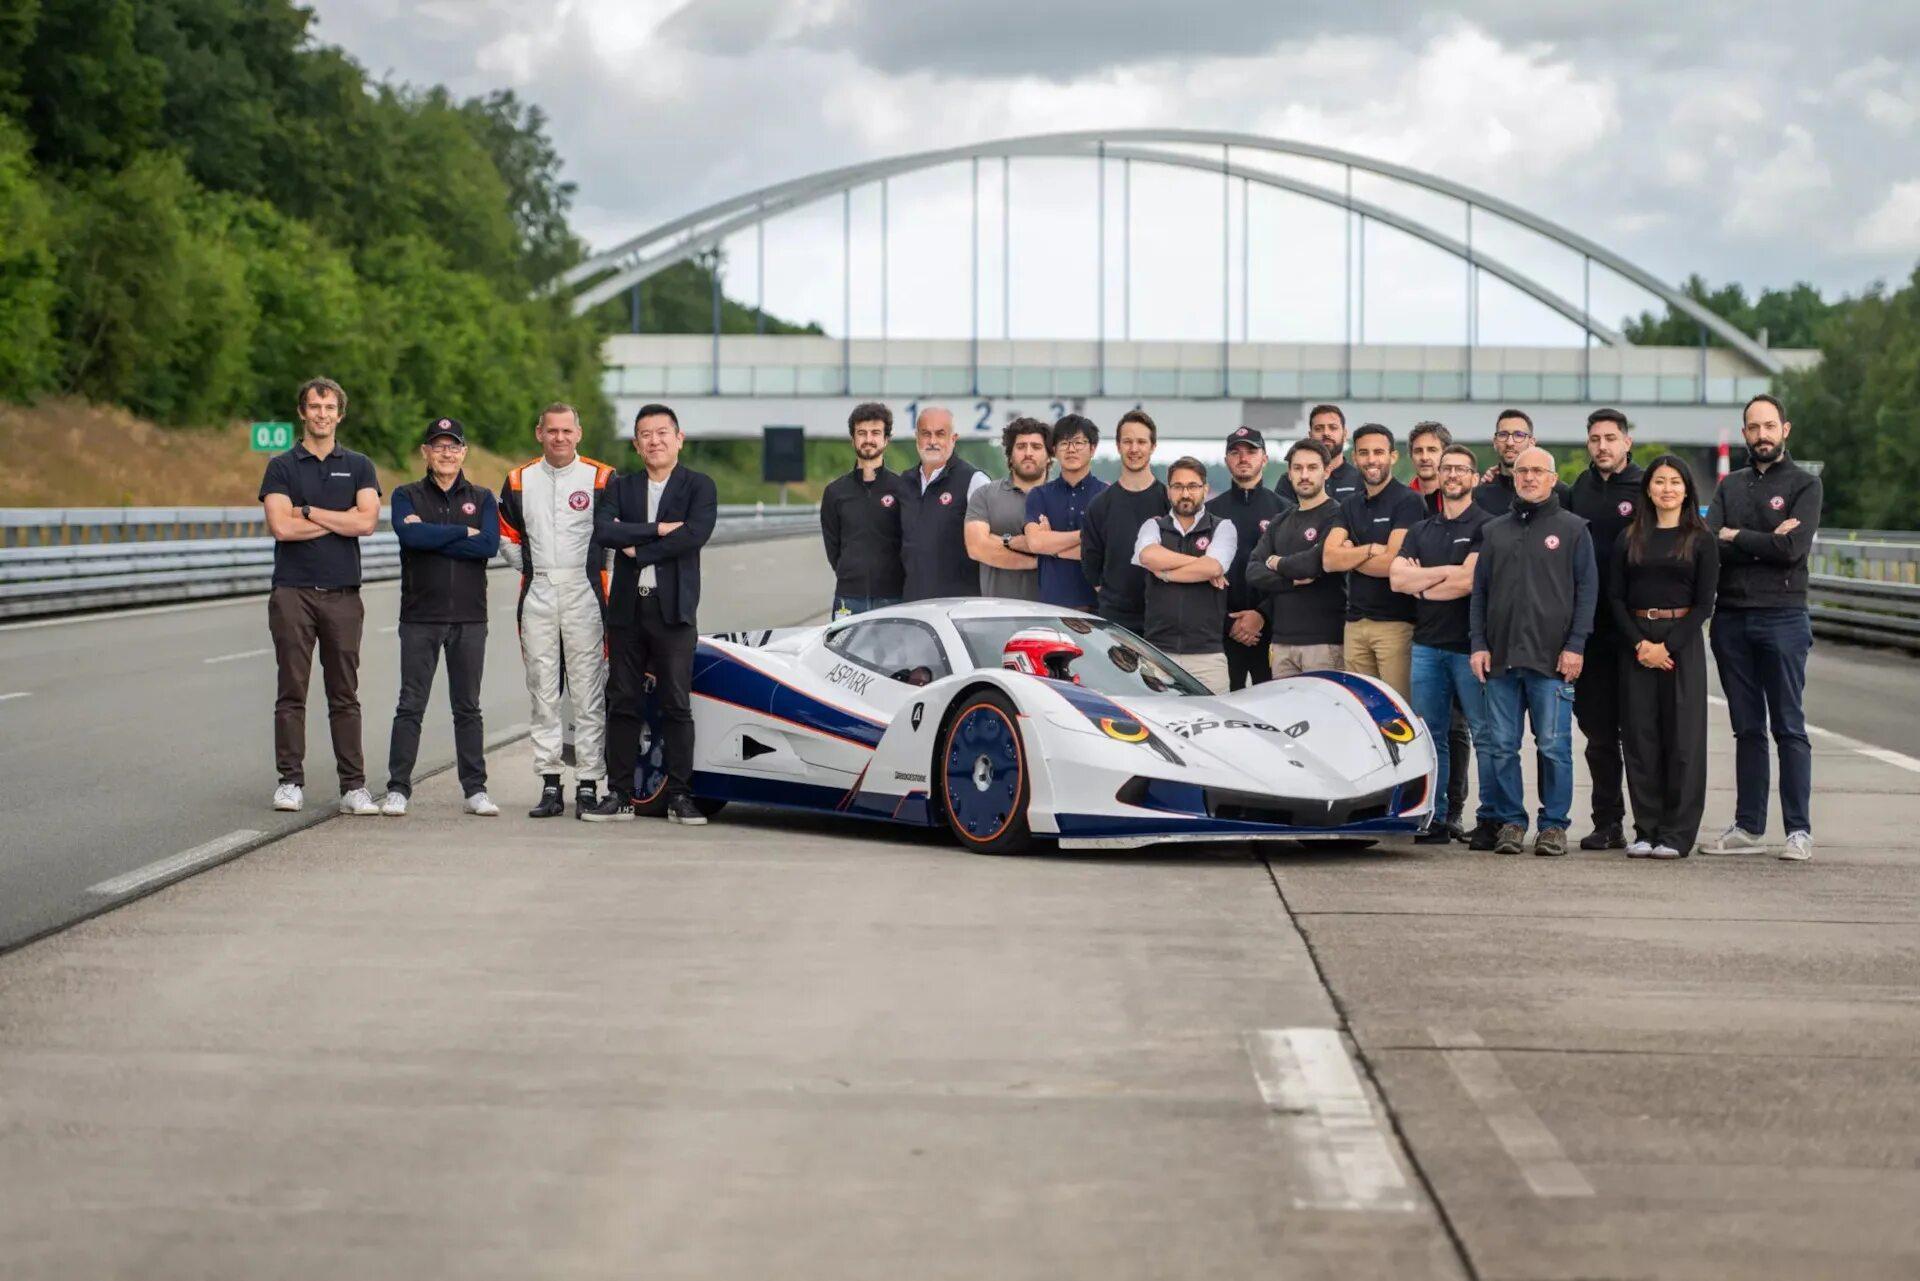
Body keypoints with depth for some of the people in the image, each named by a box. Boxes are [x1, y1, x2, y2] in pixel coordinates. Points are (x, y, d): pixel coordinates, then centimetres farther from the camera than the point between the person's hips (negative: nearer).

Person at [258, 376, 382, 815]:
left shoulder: (358, 466, 10)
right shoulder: (282, 467, 6)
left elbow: (367, 521, -6)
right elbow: (281, 526, -9)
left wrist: (309, 511, -6)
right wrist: (340, 520, -3)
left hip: (342, 593, 1)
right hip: (293, 592, -1)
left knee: (345, 694, 3)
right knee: (292, 692, -1)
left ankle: (353, 786, 3)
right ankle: (290, 781, 4)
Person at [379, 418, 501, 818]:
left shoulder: (482, 498, 10)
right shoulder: (407, 496, 7)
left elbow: (490, 545, -9)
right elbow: (410, 534, -15)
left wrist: (432, 538, -11)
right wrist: (463, 532, -9)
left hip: (470, 619, 1)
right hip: (420, 616, -1)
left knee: (468, 708, 6)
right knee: (410, 706, -1)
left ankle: (475, 789, 9)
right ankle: (398, 789, 1)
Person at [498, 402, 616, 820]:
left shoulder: (601, 478, 0)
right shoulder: (520, 480, 10)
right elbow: (506, 534, 20)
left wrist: (592, 566, 3)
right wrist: (531, 568, 12)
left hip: (585, 595, -3)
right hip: (537, 595, 3)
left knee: (588, 693, -4)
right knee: (543, 694, 5)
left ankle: (588, 785, -1)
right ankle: (550, 786, 9)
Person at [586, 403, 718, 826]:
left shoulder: (699, 486, 3)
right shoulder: (621, 487, 13)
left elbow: (695, 534, -14)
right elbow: (604, 529, -5)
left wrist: (638, 551, -10)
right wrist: (657, 529, -13)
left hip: (673, 609, -3)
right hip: (626, 608, 3)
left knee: (677, 704, -3)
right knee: (623, 703, 4)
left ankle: (680, 797, 1)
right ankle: (619, 795, 8)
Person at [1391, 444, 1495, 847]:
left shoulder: (1484, 526, 0)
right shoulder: (1420, 531, 18)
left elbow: (1469, 581, -12)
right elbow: (1397, 578, 4)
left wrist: (1421, 583, 0)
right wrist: (1446, 573, -7)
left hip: (1470, 643, -5)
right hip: (1427, 643, 5)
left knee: (1484, 733, -5)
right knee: (1431, 734, 4)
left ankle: (1491, 819, -4)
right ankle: (1436, 818, 7)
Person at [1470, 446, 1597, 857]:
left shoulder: (1572, 529, 6)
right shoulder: (1494, 531, 16)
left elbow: (1587, 590, 2)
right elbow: (1479, 591, 16)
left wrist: (1575, 645, -7)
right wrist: (1478, 644, 5)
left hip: (1551, 659, -3)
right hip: (1500, 657, 3)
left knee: (1554, 746, -3)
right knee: (1501, 746, 2)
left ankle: (1554, 824, 5)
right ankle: (1511, 821, 10)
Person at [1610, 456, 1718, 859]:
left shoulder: (1701, 540, 3)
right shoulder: (1628, 539, 10)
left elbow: (1704, 603, -2)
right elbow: (1615, 598, 5)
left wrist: (1667, 645, -12)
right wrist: (1639, 644, -9)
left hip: (1682, 643, -2)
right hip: (1635, 641, 2)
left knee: (1683, 737, -4)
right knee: (1640, 736, 1)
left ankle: (1677, 834, -1)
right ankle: (1646, 830, 8)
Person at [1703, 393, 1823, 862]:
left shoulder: (1804, 484, 1)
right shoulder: (1730, 486, 15)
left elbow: (1794, 548, -13)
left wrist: (1735, 537, -4)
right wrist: (1765, 543, -12)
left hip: (1782, 617, -4)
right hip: (1731, 617, 4)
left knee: (1789, 728, -4)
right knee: (1747, 729, 9)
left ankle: (1799, 830, -3)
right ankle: (1748, 826, 14)